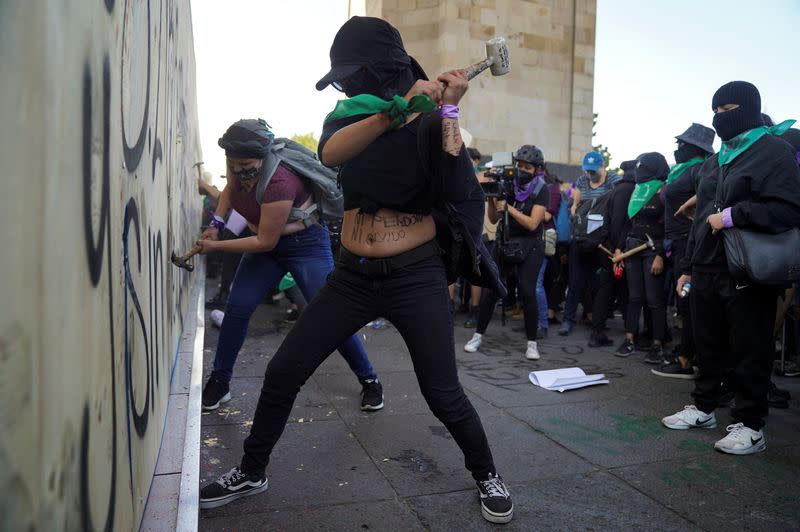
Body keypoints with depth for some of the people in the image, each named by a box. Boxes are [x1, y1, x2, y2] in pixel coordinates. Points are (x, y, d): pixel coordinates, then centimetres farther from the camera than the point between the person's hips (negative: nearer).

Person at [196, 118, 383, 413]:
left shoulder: (278, 183, -33)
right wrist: (215, 224, 0)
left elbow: (265, 242, -26)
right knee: (237, 308, -4)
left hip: (305, 244, -7)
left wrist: (215, 246, -18)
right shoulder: (238, 164, -10)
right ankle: (219, 381, 12)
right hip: (265, 242, 7)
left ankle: (369, 381, 6)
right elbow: (230, 188, 15)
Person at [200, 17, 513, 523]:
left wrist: (448, 111, -20)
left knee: (444, 395, -3)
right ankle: (252, 473, 28)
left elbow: (459, 193, -21)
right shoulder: (347, 116, 5)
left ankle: (488, 475, 27)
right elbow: (330, 153, -20)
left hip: (416, 276, -3)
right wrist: (397, 108, -31)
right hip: (353, 275, 4)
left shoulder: (431, 124, -4)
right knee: (283, 373, 5)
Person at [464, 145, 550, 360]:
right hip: (505, 243, 3)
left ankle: (532, 342, 0)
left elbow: (532, 224, -15)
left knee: (527, 292, -16)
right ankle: (478, 335, 12)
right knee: (490, 290, -4)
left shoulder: (541, 190, -6)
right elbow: (493, 218, 2)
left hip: (530, 248, -3)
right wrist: (491, 198, -14)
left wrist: (508, 207, -20)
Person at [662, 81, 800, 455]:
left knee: (749, 351, 1)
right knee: (708, 345, 14)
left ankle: (749, 425, 12)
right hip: (707, 272, 7)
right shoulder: (714, 161, 19)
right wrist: (689, 267, 18)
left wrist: (733, 215, -20)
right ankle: (703, 408, 27)